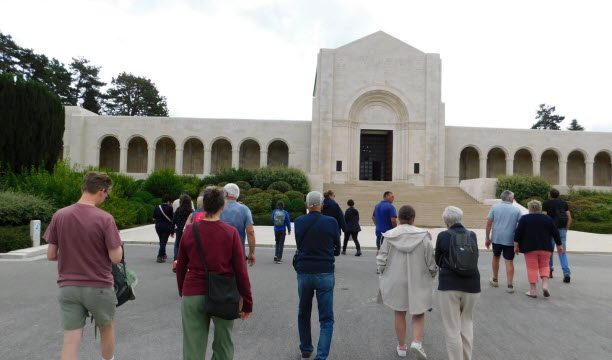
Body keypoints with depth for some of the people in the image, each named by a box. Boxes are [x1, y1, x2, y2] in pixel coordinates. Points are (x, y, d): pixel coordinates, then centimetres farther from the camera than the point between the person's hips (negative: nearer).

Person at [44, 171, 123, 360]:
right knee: (107, 328, 23)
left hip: (68, 287, 3)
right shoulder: (105, 218, -16)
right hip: (99, 287, -3)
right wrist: (117, 244, 5)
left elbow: (51, 255, 1)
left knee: (71, 340, 8)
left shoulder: (59, 215, -4)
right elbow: (116, 258, -15)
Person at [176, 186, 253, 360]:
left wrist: (182, 293, 20)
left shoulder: (189, 230, -1)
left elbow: (180, 268, 7)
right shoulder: (231, 232, -8)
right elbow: (241, 271, -8)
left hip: (192, 296, 2)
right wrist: (247, 303, 0)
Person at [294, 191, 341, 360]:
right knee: (326, 318, 5)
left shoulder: (298, 222, -2)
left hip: (304, 273, 2)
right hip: (325, 274, -2)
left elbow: (299, 246, 8)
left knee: (303, 314, 21)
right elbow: (337, 249, 3)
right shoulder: (331, 222, -7)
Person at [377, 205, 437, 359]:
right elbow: (432, 263, -7)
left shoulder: (390, 236, -9)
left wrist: (384, 277, 11)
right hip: (418, 282, -1)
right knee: (418, 314, 17)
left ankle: (401, 347, 25)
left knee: (399, 313, 16)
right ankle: (416, 342, -2)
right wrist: (431, 276, 13)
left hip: (396, 282, 1)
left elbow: (382, 261, -6)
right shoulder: (423, 237, -11)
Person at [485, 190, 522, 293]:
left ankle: (495, 280, 33)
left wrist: (487, 238, 5)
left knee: (496, 257, 20)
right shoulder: (516, 210, -1)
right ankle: (510, 286, 0)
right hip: (510, 239, -1)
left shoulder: (495, 207, 1)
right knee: (509, 261, 2)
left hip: (496, 238, 2)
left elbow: (489, 223, -2)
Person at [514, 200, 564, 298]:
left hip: (530, 248, -2)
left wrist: (516, 246, 1)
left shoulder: (524, 218, -1)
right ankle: (545, 285, 0)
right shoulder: (548, 218, 6)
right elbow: (555, 233, 8)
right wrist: (559, 245, 18)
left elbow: (518, 233, -5)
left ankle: (533, 291, 2)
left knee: (532, 268, 1)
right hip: (545, 248, 2)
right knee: (544, 266, 16)